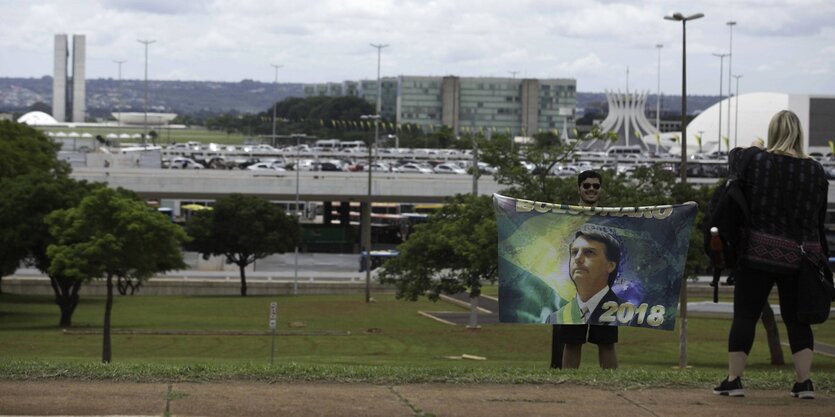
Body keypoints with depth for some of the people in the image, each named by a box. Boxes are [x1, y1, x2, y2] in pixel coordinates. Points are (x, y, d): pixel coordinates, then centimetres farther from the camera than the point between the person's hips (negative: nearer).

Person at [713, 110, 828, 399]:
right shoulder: (816, 171, 2)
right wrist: (820, 255, 18)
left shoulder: (755, 162, -8)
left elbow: (734, 156, 11)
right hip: (801, 258, 3)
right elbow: (819, 219, 8)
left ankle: (733, 380, 5)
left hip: (759, 255, -2)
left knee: (745, 315, 4)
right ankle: (804, 382, 6)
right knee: (797, 318, 11)